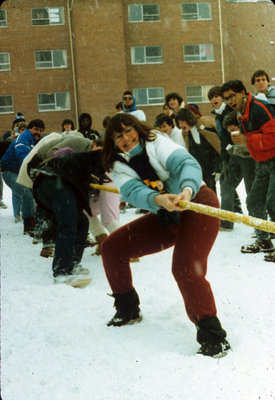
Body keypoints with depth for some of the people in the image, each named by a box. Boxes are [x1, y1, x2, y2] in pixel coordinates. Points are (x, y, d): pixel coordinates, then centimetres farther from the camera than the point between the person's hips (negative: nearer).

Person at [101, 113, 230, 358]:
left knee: (185, 269, -27)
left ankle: (214, 337, -16)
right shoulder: (118, 166, -2)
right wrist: (157, 199, -44)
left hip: (198, 205, -6)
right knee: (112, 247, 4)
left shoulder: (157, 143, -12)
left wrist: (187, 188, -50)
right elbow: (134, 192, -22)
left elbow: (187, 163, -29)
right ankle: (128, 309, 21)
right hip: (165, 218, 6)